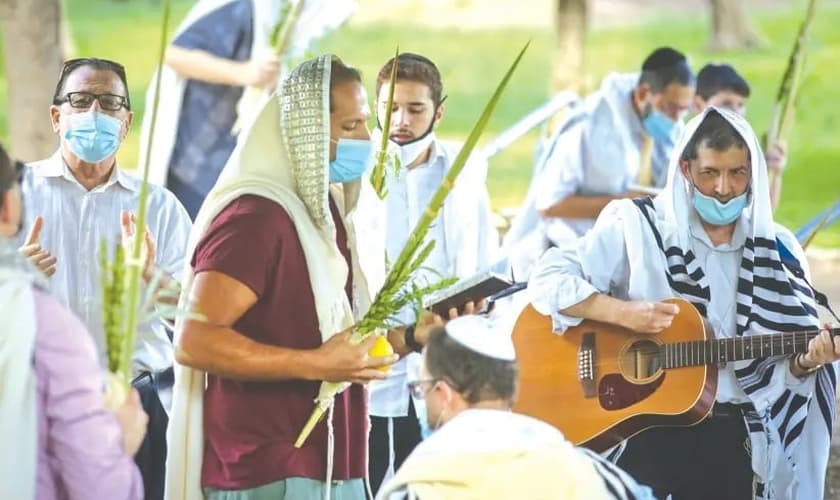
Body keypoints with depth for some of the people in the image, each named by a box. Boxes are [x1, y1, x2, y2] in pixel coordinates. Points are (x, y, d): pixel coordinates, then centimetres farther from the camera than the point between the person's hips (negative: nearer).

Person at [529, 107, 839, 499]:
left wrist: (807, 361, -16)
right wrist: (623, 312, -22)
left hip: (729, 435, 3)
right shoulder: (639, 226, -5)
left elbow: (782, 364, 7)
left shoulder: (777, 251, 5)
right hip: (637, 425, -3)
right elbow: (549, 280, -10)